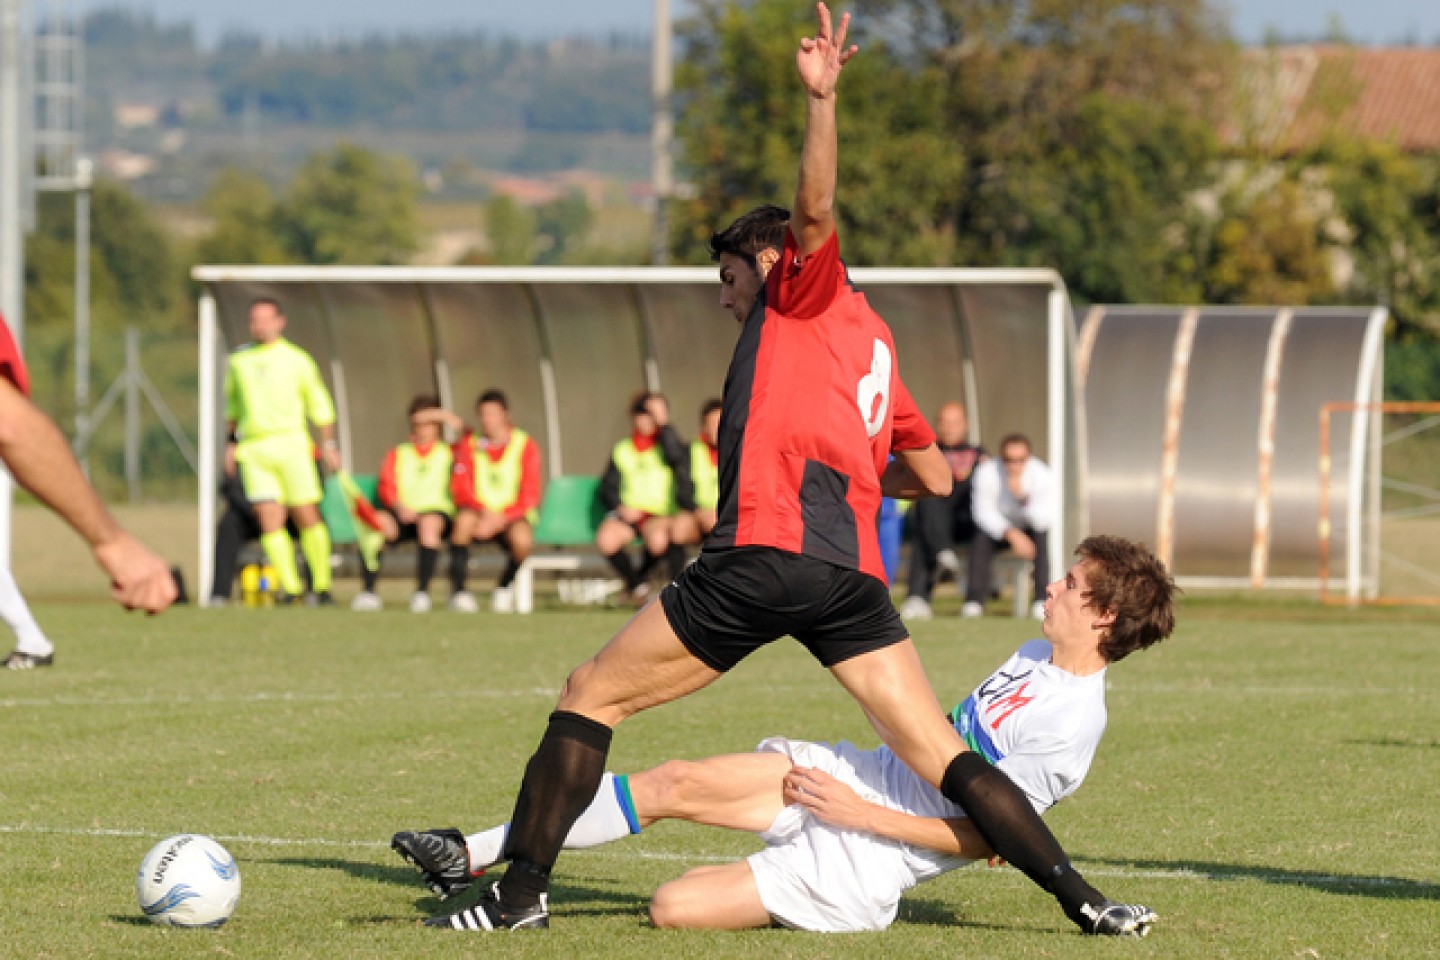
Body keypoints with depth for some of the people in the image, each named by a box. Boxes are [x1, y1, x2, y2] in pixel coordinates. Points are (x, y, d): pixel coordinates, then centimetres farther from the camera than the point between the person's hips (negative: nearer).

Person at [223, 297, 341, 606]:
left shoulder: (296, 360, 5)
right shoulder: (238, 360, 13)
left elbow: (319, 403, 11)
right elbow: (232, 403, 28)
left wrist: (328, 443, 6)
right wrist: (231, 442, 24)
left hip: (290, 443, -2)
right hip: (253, 450, 2)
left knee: (307, 517, -3)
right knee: (270, 521, -9)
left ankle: (322, 586, 6)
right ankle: (290, 586, -5)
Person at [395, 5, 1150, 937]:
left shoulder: (808, 291, 10)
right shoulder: (873, 343, 29)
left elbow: (816, 209, -12)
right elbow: (934, 475, 32)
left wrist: (823, 98, -20)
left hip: (763, 548, -7)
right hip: (853, 572, 7)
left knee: (590, 696, 6)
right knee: (945, 757, 2)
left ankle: (524, 890, 3)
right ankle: (1083, 900, -9)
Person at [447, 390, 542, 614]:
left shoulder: (526, 446, 0)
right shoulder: (469, 445, 5)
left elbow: (530, 495, -7)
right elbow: (460, 489, -3)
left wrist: (501, 519, -21)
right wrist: (484, 511, -21)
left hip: (513, 517, -1)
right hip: (480, 513, 1)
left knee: (522, 538, -35)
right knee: (465, 519, -35)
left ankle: (504, 587, -3)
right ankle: (458, 591, -27)